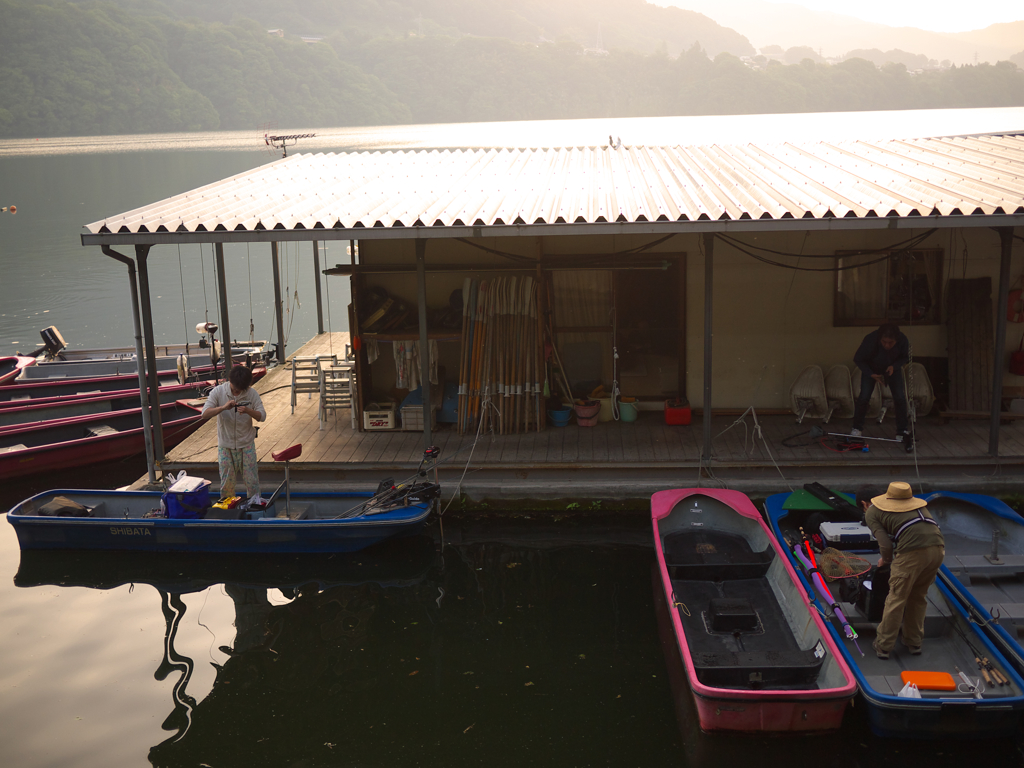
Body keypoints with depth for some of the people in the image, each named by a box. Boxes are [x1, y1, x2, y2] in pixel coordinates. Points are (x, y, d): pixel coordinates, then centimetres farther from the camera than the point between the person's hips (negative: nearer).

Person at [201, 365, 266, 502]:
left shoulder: (252, 393, -7)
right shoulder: (218, 391, -8)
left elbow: (262, 416, -7)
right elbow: (205, 414, -15)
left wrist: (248, 410, -27)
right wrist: (223, 407, -30)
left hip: (247, 444, 0)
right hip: (225, 444, 0)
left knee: (251, 479, 4)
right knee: (227, 481, 8)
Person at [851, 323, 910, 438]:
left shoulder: (903, 341, -31)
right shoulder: (870, 340, -37)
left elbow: (905, 358, -9)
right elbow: (858, 359, -20)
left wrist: (894, 366, -29)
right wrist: (871, 374, -31)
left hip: (893, 368, 2)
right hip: (871, 368, -2)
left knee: (900, 397, -9)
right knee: (864, 396, -13)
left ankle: (902, 430, 5)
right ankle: (857, 428, 4)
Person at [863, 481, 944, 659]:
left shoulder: (872, 512, 15)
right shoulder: (919, 505, 33)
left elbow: (885, 544, 4)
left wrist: (886, 560, 25)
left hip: (912, 551, -5)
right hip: (938, 549, 5)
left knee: (896, 599, 7)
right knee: (918, 597, 23)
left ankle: (883, 646, 16)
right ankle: (914, 643, 33)